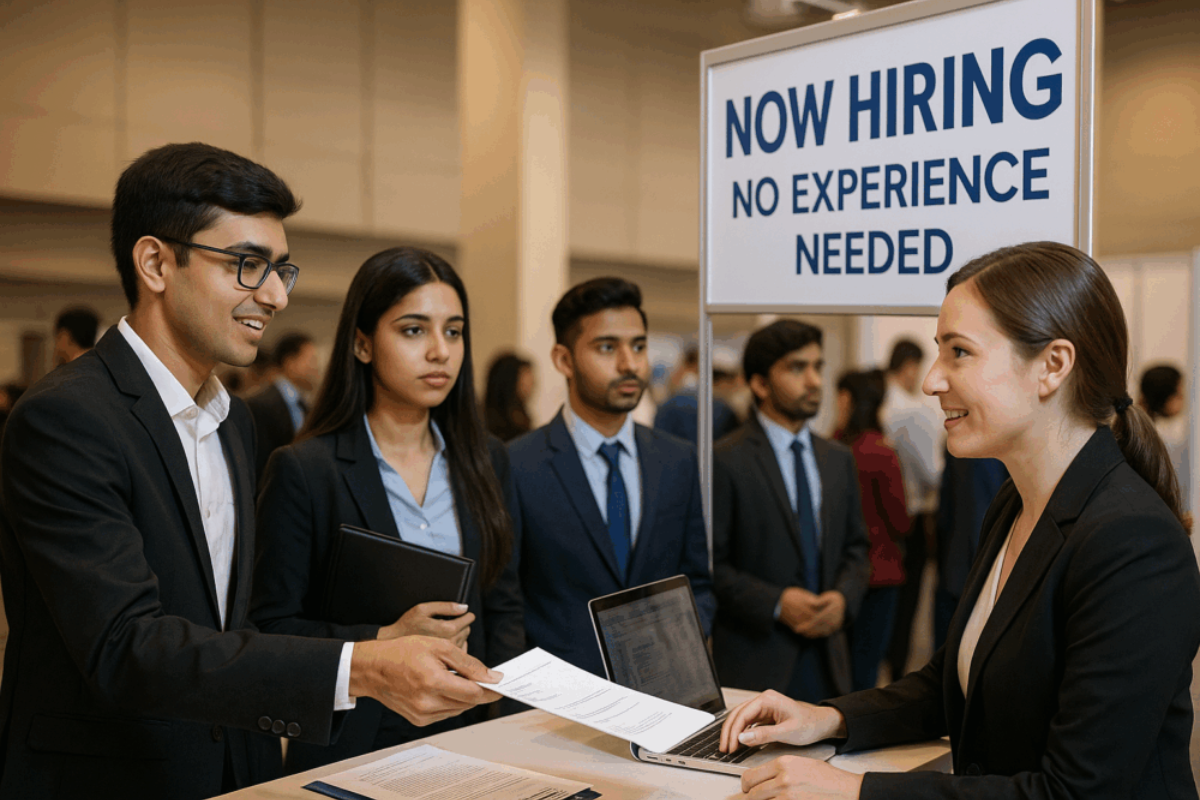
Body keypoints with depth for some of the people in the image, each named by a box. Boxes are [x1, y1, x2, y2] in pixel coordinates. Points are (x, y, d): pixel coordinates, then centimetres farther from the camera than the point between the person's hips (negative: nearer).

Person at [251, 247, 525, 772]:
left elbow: (503, 605, 10)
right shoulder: (302, 471, -9)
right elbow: (271, 629, -9)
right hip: (351, 752, -4)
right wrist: (384, 641, -21)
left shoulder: (485, 462, 6)